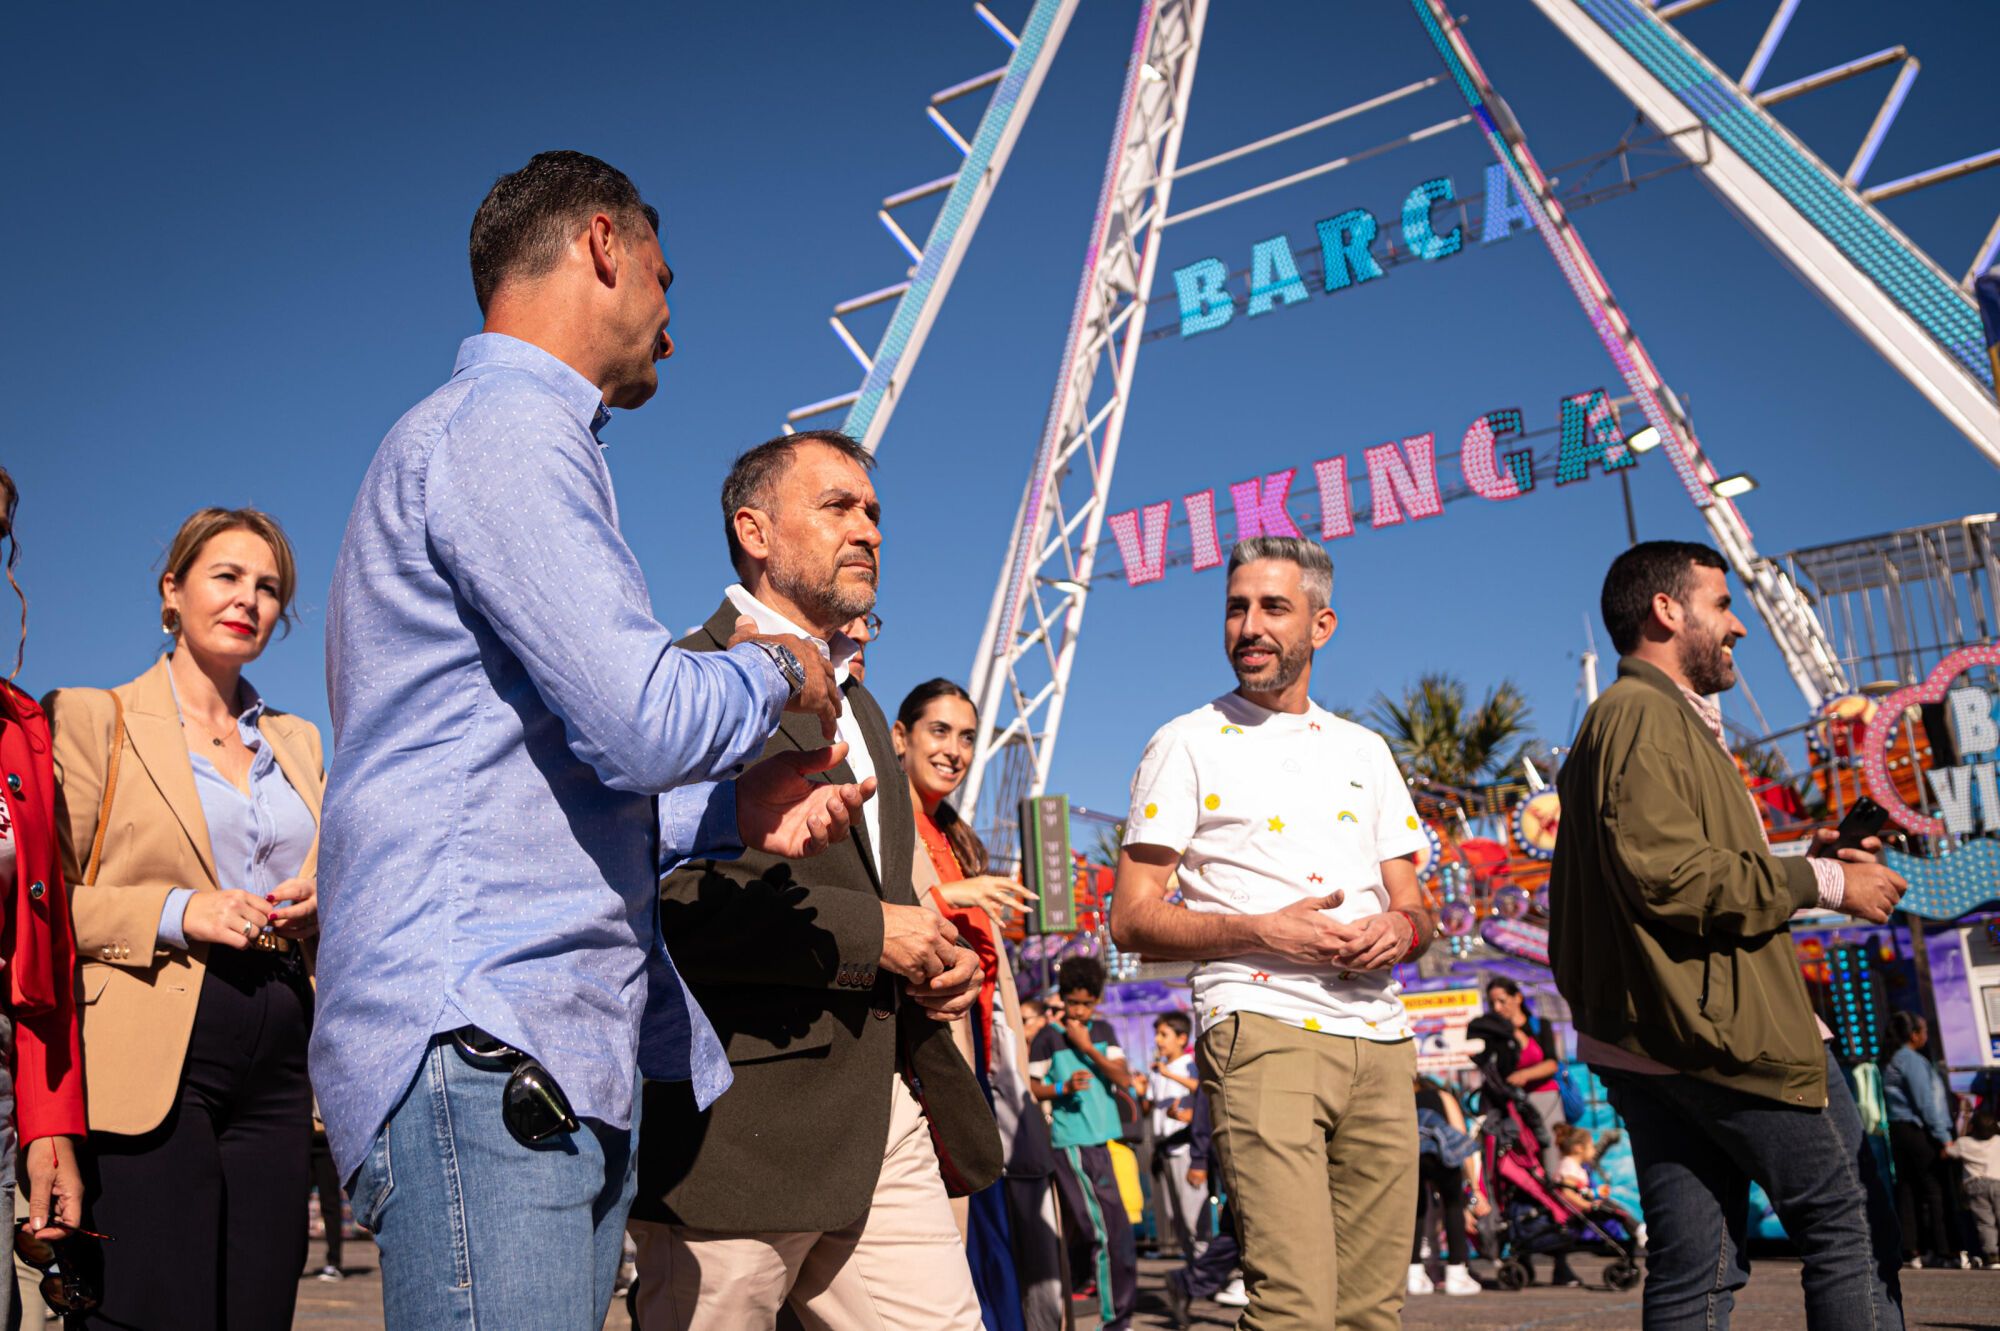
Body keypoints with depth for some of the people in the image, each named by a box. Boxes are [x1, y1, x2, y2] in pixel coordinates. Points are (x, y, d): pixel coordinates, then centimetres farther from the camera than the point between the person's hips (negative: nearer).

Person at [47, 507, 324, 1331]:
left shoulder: (298, 743, 20)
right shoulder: (91, 718, 5)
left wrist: (315, 907, 2)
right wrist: (174, 912, -14)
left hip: (275, 1062, 5)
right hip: (150, 1063, -5)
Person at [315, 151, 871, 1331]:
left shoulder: (508, 427, 26)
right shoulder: (504, 422, -7)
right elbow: (646, 722, -18)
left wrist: (735, 811, 14)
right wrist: (781, 669, 3)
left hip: (565, 1057, 10)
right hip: (481, 1049, -10)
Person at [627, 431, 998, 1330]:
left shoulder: (858, 704, 22)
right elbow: (662, 900, -21)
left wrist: (938, 956, 10)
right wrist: (869, 935, -16)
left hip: (883, 1122, 8)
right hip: (737, 1132, -8)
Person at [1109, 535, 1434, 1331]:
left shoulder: (1364, 751, 20)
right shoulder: (1189, 744, 5)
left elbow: (1416, 909, 21)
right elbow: (1133, 921, -1)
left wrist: (1402, 928, -3)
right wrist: (1260, 931, -14)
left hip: (1380, 1038, 5)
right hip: (1263, 1031, -5)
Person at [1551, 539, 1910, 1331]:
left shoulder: (1630, 716, 24)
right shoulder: (1646, 713, -9)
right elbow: (1667, 873, -22)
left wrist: (1805, 863, 15)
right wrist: (1821, 882, -12)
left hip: (1642, 1044, 10)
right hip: (1719, 1029, -10)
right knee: (1850, 1224, 1)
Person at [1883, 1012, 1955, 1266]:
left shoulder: (1890, 1062, 16)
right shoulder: (1913, 1060, -12)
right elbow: (1925, 1102, -15)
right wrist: (1944, 1137, -13)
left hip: (1898, 1129, 9)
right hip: (1918, 1131, -9)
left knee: (1907, 1188, 7)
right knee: (1935, 1190, -5)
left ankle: (1910, 1249, 7)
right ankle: (1941, 1252, -5)